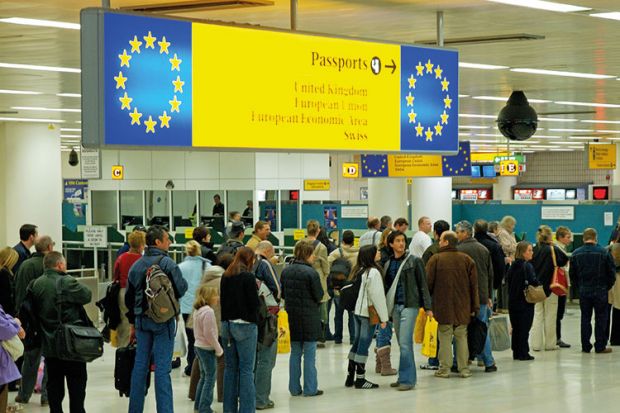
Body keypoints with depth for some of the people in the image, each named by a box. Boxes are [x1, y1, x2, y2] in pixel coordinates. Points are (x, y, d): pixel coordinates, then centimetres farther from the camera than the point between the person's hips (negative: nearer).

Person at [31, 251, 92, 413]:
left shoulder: (36, 284, 4)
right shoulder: (66, 282, -16)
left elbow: (34, 309, 10)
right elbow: (87, 295, -12)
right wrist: (75, 284, 1)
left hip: (48, 344, 6)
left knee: (54, 384, 11)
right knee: (76, 383, 5)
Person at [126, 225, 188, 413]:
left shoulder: (136, 265, 8)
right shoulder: (168, 263, -13)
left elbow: (129, 296, 14)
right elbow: (180, 290, -13)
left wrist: (133, 322, 23)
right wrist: (185, 283, 10)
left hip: (141, 318, 6)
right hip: (163, 320, -6)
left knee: (140, 364, 12)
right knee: (162, 367, -4)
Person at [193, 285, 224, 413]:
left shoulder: (197, 310, 10)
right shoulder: (208, 312, -20)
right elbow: (209, 333, -22)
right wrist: (218, 349, -12)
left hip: (199, 346, 10)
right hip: (208, 349, -10)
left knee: (204, 376, 18)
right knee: (210, 377, -3)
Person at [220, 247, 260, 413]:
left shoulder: (225, 276, 6)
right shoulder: (248, 277, -13)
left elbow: (222, 300, 13)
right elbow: (254, 303, -14)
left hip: (227, 324, 6)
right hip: (245, 325, -6)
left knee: (230, 367, 12)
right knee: (246, 369, -3)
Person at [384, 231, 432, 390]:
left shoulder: (414, 261, -2)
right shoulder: (388, 264, 12)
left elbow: (423, 285, -2)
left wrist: (427, 307, -6)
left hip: (409, 305, -5)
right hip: (395, 306, 5)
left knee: (405, 342, -12)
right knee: (402, 343, 9)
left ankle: (407, 379, -10)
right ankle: (405, 377, 15)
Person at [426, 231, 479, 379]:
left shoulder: (436, 259, -6)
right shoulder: (467, 259, 3)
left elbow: (428, 283, -5)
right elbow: (474, 285, 4)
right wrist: (475, 306, 9)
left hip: (442, 306, -3)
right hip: (462, 307, 3)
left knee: (445, 337, 2)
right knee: (462, 337, 9)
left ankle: (444, 369, 2)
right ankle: (464, 369, 10)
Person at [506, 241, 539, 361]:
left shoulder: (512, 266, 6)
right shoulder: (527, 266, -14)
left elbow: (507, 280, 10)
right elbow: (533, 282, -21)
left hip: (513, 301, 6)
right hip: (525, 301, -6)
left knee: (516, 328, 12)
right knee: (524, 327, 0)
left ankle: (516, 353, 15)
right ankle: (523, 353, 1)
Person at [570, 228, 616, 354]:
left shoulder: (576, 254, 0)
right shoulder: (604, 252, -10)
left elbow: (572, 274, 6)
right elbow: (611, 272, -5)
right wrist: (608, 286, 9)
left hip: (583, 291, 3)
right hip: (600, 291, -3)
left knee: (585, 318, 10)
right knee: (601, 318, 4)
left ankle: (585, 346, 10)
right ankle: (600, 347, 4)